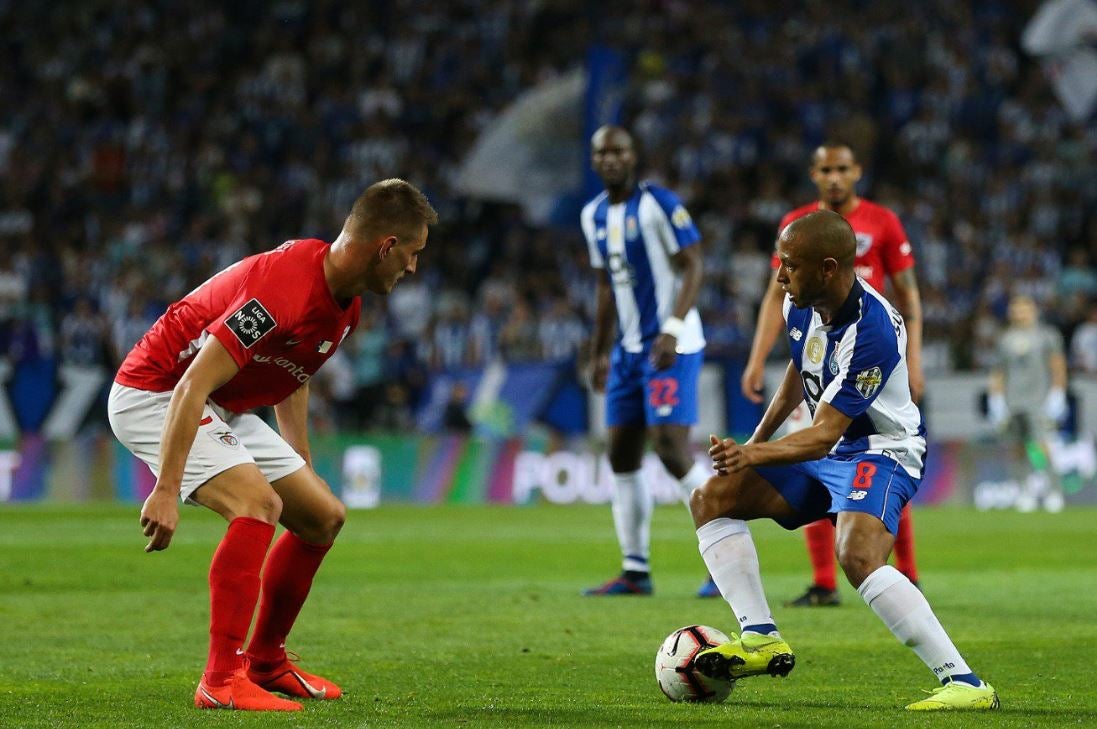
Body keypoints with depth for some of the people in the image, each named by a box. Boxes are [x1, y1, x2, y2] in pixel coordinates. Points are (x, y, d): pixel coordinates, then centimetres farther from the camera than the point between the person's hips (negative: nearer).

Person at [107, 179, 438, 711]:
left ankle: (266, 661, 24)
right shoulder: (285, 289, -31)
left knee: (324, 517, 9)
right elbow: (192, 385, -33)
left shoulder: (346, 302, 1)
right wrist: (166, 491, -35)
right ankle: (221, 681, -28)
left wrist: (303, 470, 23)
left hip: (223, 409, 10)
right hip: (154, 394, -10)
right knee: (257, 503, -29)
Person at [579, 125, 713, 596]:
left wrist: (672, 331, -24)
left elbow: (692, 267, -13)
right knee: (622, 458, 6)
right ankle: (635, 571, 13)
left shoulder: (659, 204, -11)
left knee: (673, 451, -16)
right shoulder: (594, 216, 12)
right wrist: (599, 353, 20)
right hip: (629, 348, 8)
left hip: (671, 346, -8)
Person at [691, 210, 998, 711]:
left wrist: (751, 456, -44)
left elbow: (823, 436, -31)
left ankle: (964, 683, -35)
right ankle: (761, 637, 1)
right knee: (710, 498, 5)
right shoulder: (801, 304, -4)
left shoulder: (872, 331, -30)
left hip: (882, 451, -10)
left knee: (857, 556, -35)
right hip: (826, 453, 10)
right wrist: (755, 441, 25)